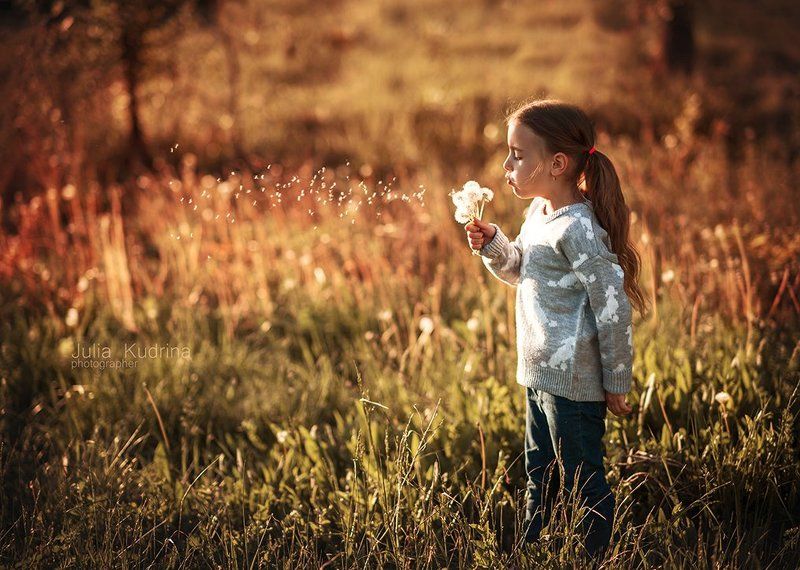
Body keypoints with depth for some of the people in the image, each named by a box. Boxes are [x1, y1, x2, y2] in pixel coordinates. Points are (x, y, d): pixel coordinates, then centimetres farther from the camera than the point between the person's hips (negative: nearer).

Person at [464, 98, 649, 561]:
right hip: (541, 374, 10)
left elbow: (614, 307, -22)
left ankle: (597, 558, 18)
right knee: (539, 473, 21)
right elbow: (520, 270, 24)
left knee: (584, 481, 4)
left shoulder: (577, 229, -22)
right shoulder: (539, 213, 6)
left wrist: (617, 383, -16)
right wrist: (491, 243, 3)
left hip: (575, 382, -10)